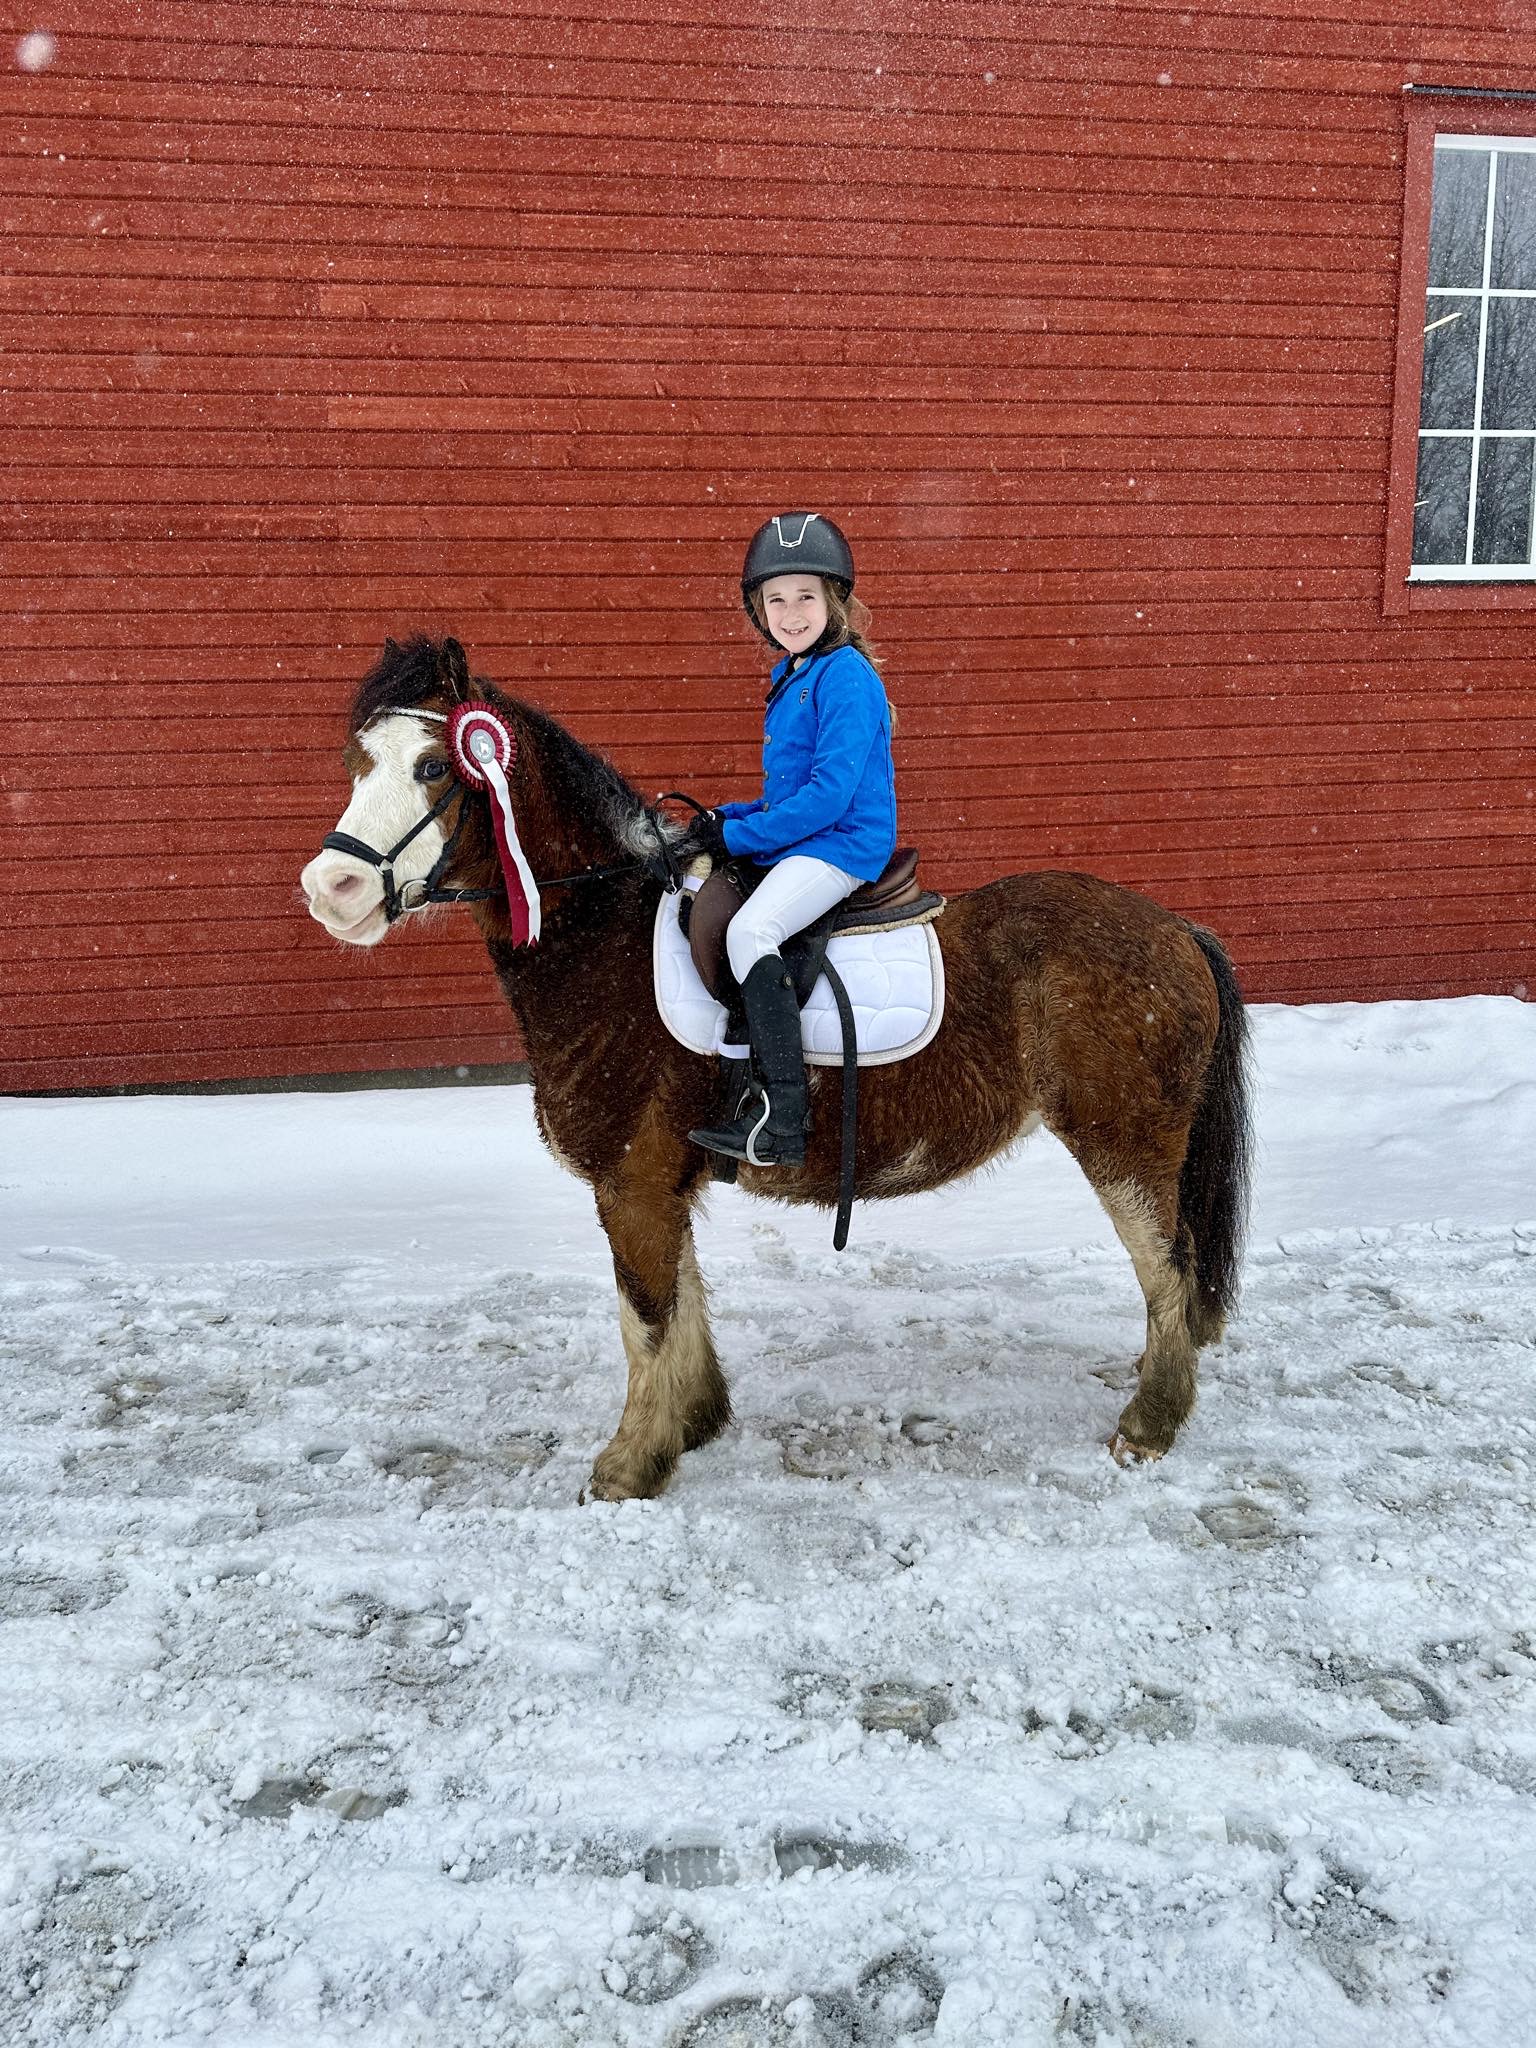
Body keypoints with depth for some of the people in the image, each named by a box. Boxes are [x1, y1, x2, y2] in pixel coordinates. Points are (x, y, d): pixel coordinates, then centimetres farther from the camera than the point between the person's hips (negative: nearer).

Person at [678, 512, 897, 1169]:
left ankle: (780, 1120, -30)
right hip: (794, 840, 11)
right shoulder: (789, 676, 16)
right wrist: (727, 818, 6)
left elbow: (829, 792, -22)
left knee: (750, 929, -30)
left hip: (841, 844, -11)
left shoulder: (847, 678, -14)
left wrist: (741, 835, -18)